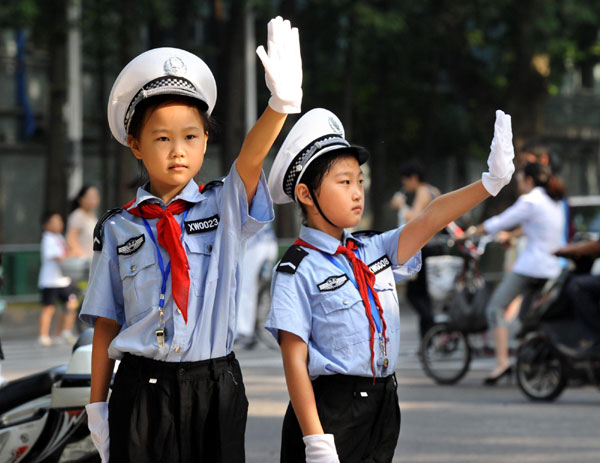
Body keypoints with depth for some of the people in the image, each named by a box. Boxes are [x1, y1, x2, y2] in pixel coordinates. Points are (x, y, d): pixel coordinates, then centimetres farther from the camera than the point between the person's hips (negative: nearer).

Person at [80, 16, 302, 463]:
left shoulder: (224, 208, 2)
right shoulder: (117, 229, 2)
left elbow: (251, 158, -18)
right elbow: (106, 323, 5)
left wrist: (282, 100, -37)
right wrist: (97, 406, 4)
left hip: (215, 388, 1)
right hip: (142, 389, 0)